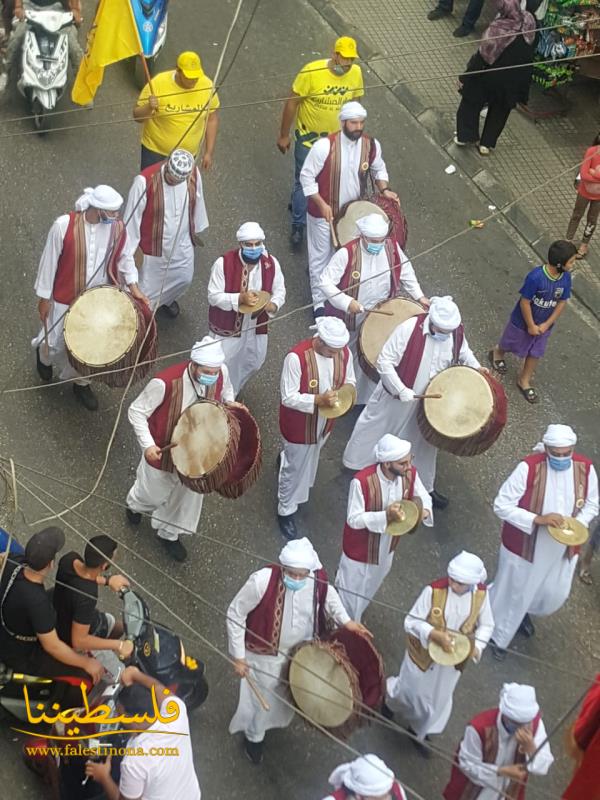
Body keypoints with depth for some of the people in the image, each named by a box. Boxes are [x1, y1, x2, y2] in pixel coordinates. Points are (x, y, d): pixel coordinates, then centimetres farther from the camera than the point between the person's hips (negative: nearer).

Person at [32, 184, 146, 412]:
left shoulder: (117, 228, -16)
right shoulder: (64, 225, -26)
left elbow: (124, 258, 3)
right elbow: (49, 262, -15)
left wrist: (133, 287, -9)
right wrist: (44, 297, -8)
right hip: (66, 299, -3)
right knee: (57, 343, 19)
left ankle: (81, 383, 45)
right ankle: (44, 355, 56)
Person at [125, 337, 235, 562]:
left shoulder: (221, 372, -22)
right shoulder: (166, 383, -37)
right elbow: (136, 411, -22)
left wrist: (230, 405, -15)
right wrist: (147, 444, -31)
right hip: (163, 451, -4)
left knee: (189, 494, 23)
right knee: (154, 493, 23)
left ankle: (169, 533, 52)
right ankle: (135, 503, 61)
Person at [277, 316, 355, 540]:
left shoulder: (343, 352, -15)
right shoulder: (297, 357, -32)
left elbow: (350, 381, 3)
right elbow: (288, 398, -27)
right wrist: (318, 400, -39)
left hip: (325, 422, 5)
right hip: (300, 426, -5)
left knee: (310, 457, 31)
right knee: (295, 467, 12)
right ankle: (286, 512, 34)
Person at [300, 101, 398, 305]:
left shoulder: (371, 145, -13)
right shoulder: (324, 146, -27)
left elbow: (378, 169, 7)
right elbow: (306, 176, -17)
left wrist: (384, 190, -11)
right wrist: (322, 204, -24)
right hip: (323, 213, -4)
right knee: (321, 256, 11)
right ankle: (320, 303, 29)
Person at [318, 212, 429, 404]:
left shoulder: (392, 247, -13)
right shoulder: (347, 253, -27)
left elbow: (405, 270, 6)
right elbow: (325, 282, -26)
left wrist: (418, 295, 0)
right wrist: (347, 302, -34)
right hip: (349, 317, -3)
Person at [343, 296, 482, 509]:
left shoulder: (457, 332, -14)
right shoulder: (409, 329, -30)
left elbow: (463, 353, 9)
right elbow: (384, 362, -26)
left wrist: (477, 369, -9)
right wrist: (401, 390, -31)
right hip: (396, 397, -4)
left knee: (424, 443, 21)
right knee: (376, 431, 18)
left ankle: (425, 488, 40)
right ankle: (356, 465, 43)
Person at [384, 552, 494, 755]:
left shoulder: (481, 594, -19)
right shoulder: (434, 591, -30)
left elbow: (486, 625, -3)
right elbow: (411, 622, -23)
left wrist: (477, 647, -21)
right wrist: (434, 635, -38)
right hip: (424, 653, -3)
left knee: (439, 699, 22)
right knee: (410, 690, 19)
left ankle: (419, 732, 49)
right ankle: (390, 696, 56)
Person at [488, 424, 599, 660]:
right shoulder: (529, 468, -28)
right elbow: (501, 505, -24)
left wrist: (578, 524, -18)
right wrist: (537, 519, -34)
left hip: (562, 548, 4)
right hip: (524, 546, -4)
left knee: (555, 595, 22)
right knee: (512, 592, 16)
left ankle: (523, 612, 57)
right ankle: (497, 636, 45)